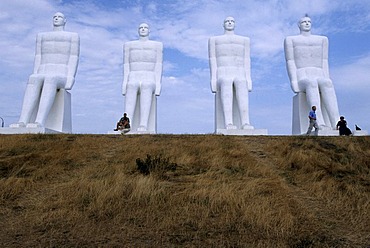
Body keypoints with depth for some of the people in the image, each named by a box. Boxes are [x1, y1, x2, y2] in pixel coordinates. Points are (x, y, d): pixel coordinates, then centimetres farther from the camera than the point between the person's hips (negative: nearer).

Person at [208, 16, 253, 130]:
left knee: (240, 84, -38)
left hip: (239, 77, 2)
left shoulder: (244, 40, 24)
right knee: (226, 83, -40)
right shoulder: (214, 39, 19)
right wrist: (213, 79, -7)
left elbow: (246, 61, 14)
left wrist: (248, 79, -1)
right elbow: (213, 60, 8)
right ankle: (228, 123, -52)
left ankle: (245, 123, -50)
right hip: (223, 77, -1)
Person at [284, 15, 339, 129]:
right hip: (302, 81, -3)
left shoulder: (322, 39, 23)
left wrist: (326, 80, -3)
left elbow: (324, 62, 15)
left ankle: (336, 125, -51)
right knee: (312, 82, -42)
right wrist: (294, 82, -14)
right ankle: (320, 125, -55)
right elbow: (290, 62, 2)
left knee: (326, 83, -38)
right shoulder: (291, 40, 14)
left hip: (319, 79, 3)